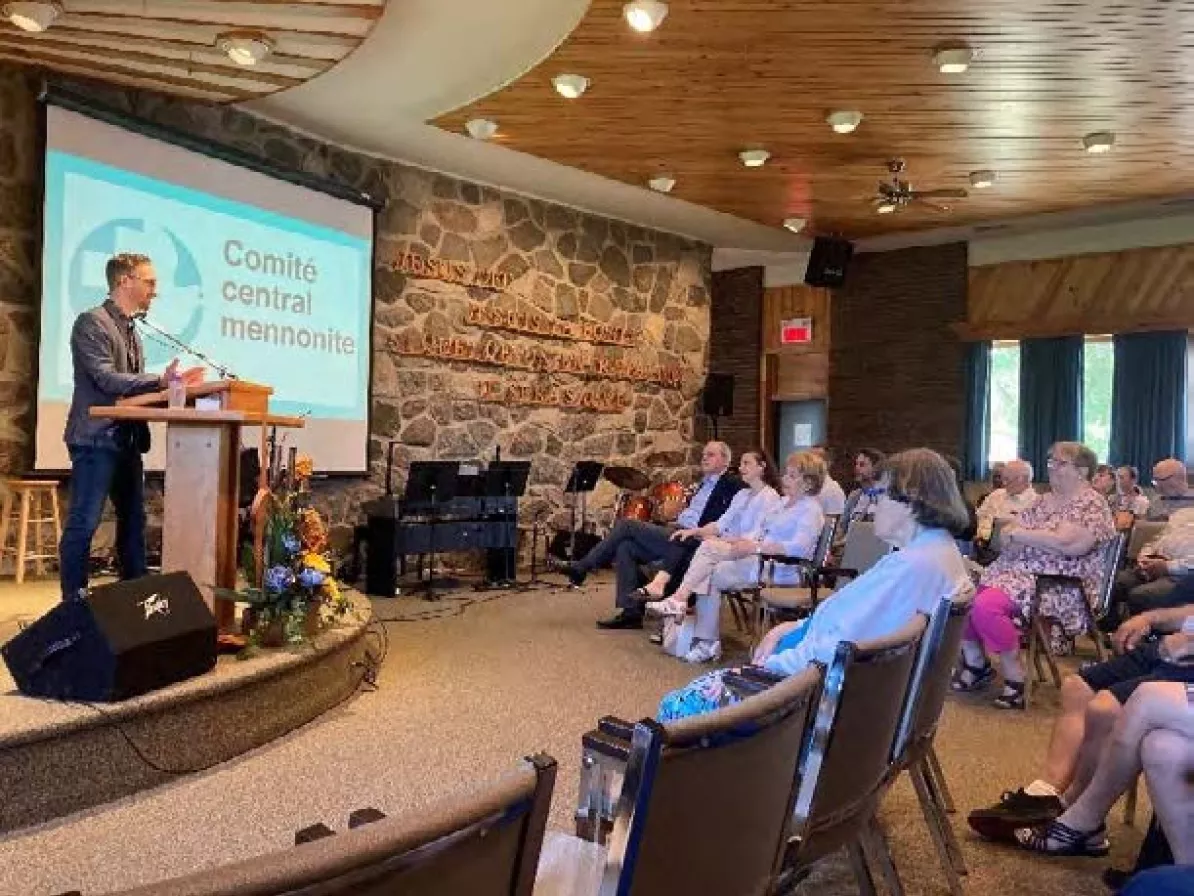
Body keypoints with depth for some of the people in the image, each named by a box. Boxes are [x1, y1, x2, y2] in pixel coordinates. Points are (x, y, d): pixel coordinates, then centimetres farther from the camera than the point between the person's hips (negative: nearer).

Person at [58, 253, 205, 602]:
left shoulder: (131, 330, 18)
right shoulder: (92, 322, -8)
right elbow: (107, 379, -18)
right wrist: (161, 380, -26)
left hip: (127, 440, 9)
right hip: (97, 439, -9)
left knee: (133, 522, 12)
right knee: (83, 524, -5)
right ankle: (74, 602, 1)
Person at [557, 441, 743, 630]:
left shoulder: (732, 484, -4)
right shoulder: (706, 483, 24)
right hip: (676, 533, 9)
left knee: (626, 525, -13)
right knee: (625, 547, -6)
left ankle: (581, 568, -1)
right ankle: (631, 611, -6)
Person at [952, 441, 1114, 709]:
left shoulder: (1092, 504, -7)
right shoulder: (1044, 501, 18)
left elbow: (1064, 542, -23)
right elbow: (1008, 533, 15)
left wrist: (1018, 534, -11)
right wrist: (1009, 532, -10)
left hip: (1059, 585, -9)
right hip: (1017, 571, 9)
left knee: (986, 605, -31)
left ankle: (1015, 676, -12)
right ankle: (976, 663, 7)